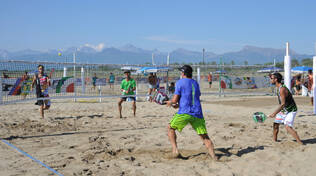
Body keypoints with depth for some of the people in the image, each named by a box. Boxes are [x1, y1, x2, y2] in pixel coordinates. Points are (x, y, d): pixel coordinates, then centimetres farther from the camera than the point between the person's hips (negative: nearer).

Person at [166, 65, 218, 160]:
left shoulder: (180, 82, 2)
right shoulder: (195, 83, 21)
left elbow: (175, 100, -4)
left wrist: (170, 102, 19)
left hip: (184, 113, -5)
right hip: (197, 113, 5)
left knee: (170, 128, 14)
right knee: (204, 136, 6)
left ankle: (175, 150, 1)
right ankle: (213, 155, -8)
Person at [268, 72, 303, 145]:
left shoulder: (282, 89, -27)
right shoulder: (279, 87, 3)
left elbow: (283, 104, -29)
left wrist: (274, 113, -27)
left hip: (291, 111, -10)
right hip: (283, 110, 10)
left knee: (288, 127, -21)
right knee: (275, 124, 10)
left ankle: (300, 143, -17)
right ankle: (275, 140, 27)